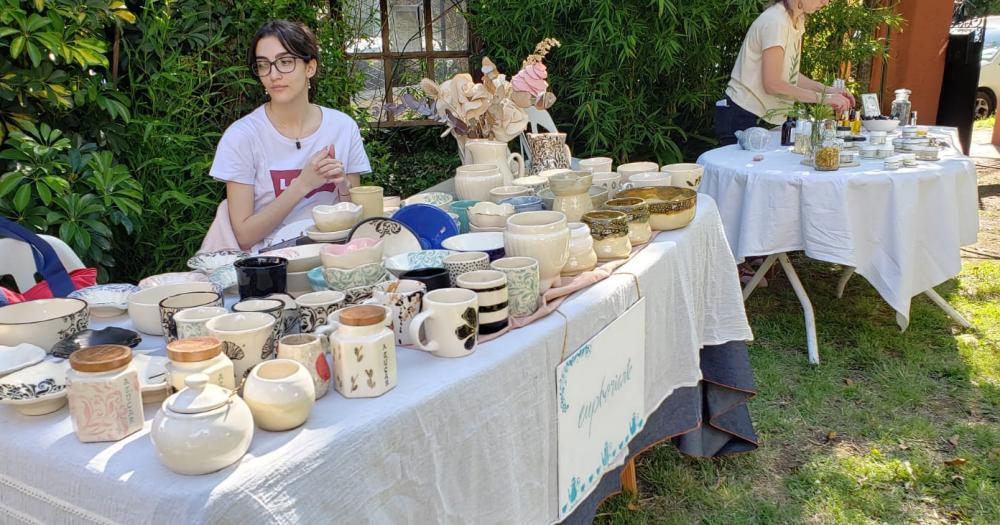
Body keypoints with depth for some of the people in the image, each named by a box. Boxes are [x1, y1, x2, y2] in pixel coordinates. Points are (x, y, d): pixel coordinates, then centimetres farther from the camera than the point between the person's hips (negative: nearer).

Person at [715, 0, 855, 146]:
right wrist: (823, 97, -19)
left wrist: (827, 89, -2)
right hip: (741, 118, -9)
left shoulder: (797, 20, 10)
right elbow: (772, 84, -22)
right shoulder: (775, 22, -18)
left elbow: (790, 75, 10)